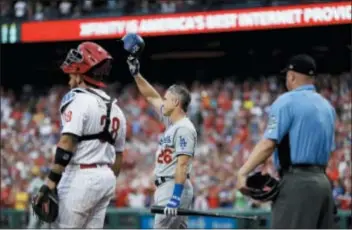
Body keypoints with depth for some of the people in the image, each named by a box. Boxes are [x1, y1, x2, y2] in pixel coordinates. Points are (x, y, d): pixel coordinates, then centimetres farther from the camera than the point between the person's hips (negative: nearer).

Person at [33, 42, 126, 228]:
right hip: (106, 178, 8)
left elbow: (67, 143, -19)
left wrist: (51, 183, -21)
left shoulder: (79, 100, -9)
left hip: (82, 177, -8)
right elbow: (117, 157, 19)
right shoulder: (115, 108, 16)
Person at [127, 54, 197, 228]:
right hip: (166, 187, 10)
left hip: (174, 187, -10)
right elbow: (152, 97, 26)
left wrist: (176, 196, -29)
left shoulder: (184, 129, -15)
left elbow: (182, 164, -23)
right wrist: (136, 74, 20)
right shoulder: (171, 122, 15)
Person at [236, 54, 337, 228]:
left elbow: (269, 143, -17)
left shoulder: (287, 101, -7)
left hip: (297, 182, -8)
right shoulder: (327, 106, 16)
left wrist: (243, 172, -21)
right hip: (323, 181, 8)